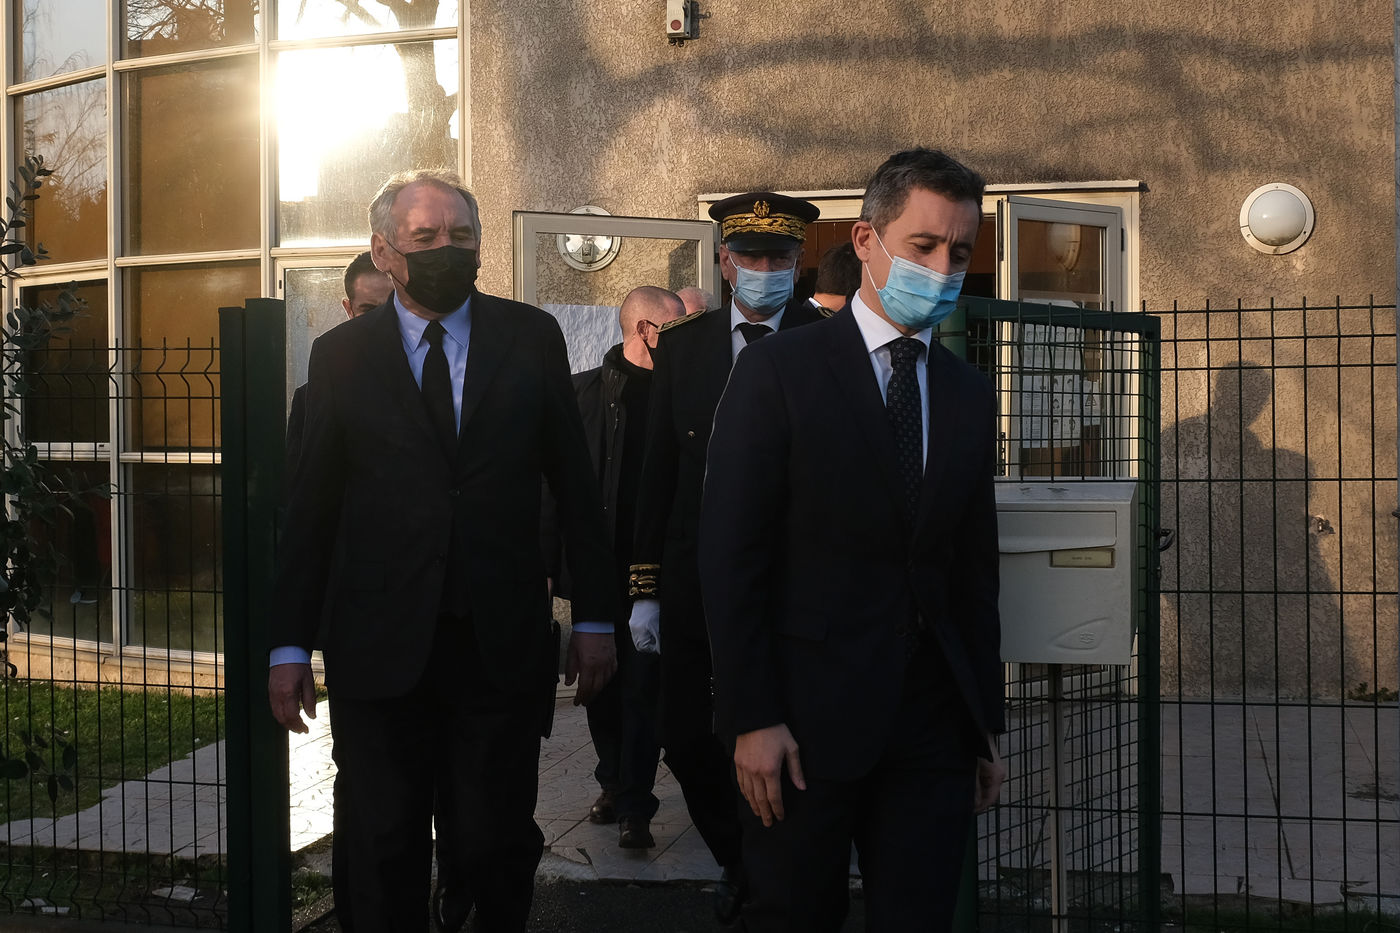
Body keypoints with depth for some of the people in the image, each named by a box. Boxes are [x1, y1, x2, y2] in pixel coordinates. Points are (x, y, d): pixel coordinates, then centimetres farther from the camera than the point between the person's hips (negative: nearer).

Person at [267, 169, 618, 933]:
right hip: (378, 649, 0)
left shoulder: (531, 338, 5)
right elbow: (310, 509, 5)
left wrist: (594, 616, 4)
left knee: (498, 850, 6)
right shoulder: (340, 354, 4)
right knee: (380, 856, 8)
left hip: (502, 644, 0)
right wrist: (289, 645, 3)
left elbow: (574, 483, 7)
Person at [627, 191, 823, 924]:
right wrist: (645, 589, 6)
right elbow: (658, 472, 9)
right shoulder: (682, 346, 7)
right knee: (686, 740, 8)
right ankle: (737, 861, 34)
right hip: (695, 581, 3)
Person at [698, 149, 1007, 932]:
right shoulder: (779, 372, -4)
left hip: (936, 724, 4)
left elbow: (975, 567, 14)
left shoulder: (970, 394, 12)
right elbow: (731, 556, -8)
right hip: (807, 719, -4)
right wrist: (753, 718, -13)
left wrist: (987, 724, 12)